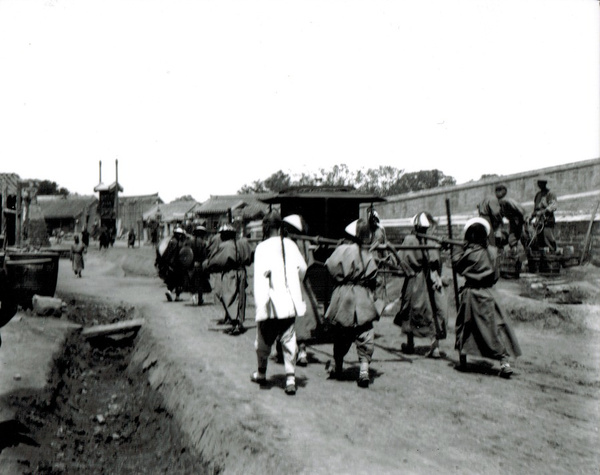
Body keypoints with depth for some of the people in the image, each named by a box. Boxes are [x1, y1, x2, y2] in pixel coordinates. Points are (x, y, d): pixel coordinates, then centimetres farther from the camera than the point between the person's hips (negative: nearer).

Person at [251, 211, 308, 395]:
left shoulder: (262, 247, -9)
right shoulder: (290, 244, 3)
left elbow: (261, 274, -20)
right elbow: (302, 267, 7)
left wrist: (261, 303, -22)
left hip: (271, 304, -3)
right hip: (290, 302, 3)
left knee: (264, 340, 16)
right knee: (289, 340, 7)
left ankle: (261, 372, 33)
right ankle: (290, 378, 1)